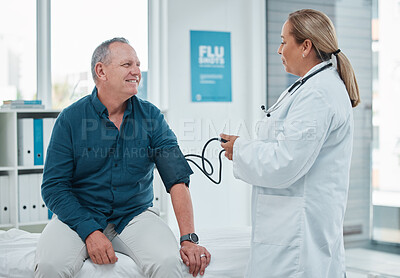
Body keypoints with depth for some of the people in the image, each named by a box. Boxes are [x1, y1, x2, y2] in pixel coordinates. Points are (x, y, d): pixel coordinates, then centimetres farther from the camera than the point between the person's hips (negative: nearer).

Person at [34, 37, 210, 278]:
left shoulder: (151, 116, 2)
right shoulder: (70, 118, -3)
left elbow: (177, 178, -5)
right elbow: (54, 187, -5)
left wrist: (189, 239, -16)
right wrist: (90, 231, -20)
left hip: (136, 214, 1)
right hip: (79, 216, -1)